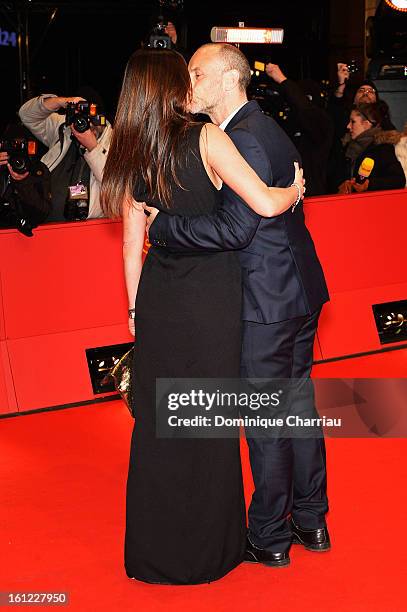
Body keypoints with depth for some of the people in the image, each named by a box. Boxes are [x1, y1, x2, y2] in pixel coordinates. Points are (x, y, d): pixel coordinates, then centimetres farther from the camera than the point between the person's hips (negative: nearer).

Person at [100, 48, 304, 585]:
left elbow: (133, 244, 7)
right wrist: (295, 189, 4)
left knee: (156, 420, 13)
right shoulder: (206, 139, -11)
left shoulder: (131, 156, 3)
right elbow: (264, 204, -18)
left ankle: (155, 549, 25)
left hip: (158, 299, 4)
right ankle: (209, 547, 22)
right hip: (210, 299, -4)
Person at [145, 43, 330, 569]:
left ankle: (269, 537, 16)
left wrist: (161, 226, -18)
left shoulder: (243, 138, -20)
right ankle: (311, 521, 30)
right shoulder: (268, 129, 12)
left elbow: (236, 229, -27)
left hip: (266, 302, -10)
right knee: (299, 405, 17)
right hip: (300, 290, 10)